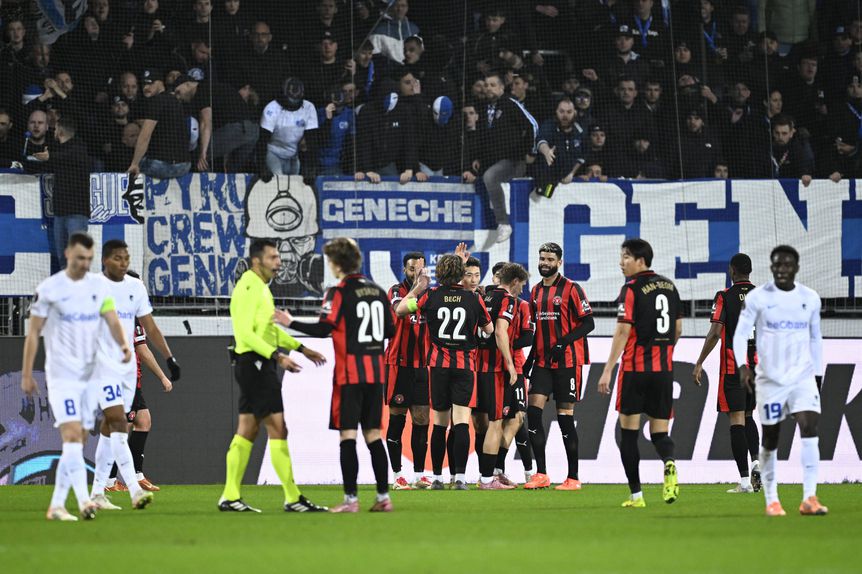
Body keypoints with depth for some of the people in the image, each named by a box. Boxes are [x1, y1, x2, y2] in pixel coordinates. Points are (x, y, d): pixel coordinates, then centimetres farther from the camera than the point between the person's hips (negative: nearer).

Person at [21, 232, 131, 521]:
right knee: (72, 435, -18)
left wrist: (123, 344, -23)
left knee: (77, 442, 6)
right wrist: (26, 374, -3)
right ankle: (83, 500, -28)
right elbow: (33, 332, -1)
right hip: (61, 375, -5)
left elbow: (112, 319, -2)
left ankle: (56, 505, 13)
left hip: (90, 375, 5)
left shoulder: (100, 285, 7)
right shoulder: (49, 289, -4)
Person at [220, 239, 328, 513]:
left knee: (247, 430, 10)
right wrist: (278, 355, -28)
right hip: (254, 363, -10)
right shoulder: (249, 288, -15)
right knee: (277, 428, -9)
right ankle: (293, 498, -8)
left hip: (259, 366, 10)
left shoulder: (261, 287, 17)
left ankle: (230, 497, 12)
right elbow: (245, 333, -23)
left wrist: (302, 349, 25)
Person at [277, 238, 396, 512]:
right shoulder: (377, 290, 10)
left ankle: (351, 498, -9)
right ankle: (383, 497, 9)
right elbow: (390, 330, 13)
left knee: (347, 433, -4)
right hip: (375, 371, 6)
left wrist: (291, 323, -8)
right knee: (373, 434, 11)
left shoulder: (340, 292, -9)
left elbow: (324, 328, -18)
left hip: (349, 373, -6)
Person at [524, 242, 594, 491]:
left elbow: (588, 323, -10)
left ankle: (573, 477, 4)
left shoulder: (571, 289, -6)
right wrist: (530, 357, 16)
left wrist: (563, 343, -20)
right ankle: (541, 474, -4)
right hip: (542, 361, 6)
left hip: (567, 361, -6)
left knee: (565, 415, -3)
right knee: (533, 411, -7)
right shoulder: (536, 291, 14)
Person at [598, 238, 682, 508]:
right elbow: (678, 330, 17)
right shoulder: (669, 286, 10)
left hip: (635, 368, -5)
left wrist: (608, 371, -13)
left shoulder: (632, 288, -9)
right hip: (664, 369, 5)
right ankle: (669, 463, -24)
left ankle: (636, 495, 1)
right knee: (659, 432, 9)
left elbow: (623, 332, -14)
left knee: (629, 433, 4)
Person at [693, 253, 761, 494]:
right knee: (747, 416, 21)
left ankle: (745, 480, -8)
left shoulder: (725, 297, -6)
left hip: (732, 367, -4)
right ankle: (756, 462, -1)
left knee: (737, 420, -4)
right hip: (757, 366, 4)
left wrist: (699, 364, -7)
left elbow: (715, 333, -13)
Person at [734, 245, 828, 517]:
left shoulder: (810, 298, 6)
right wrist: (742, 365, -21)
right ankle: (771, 501, 17)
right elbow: (740, 333, -6)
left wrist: (818, 375, 15)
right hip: (769, 379, -1)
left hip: (803, 376, 1)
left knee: (810, 426, -16)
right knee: (770, 438, 4)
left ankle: (809, 498, -18)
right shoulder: (757, 297, -4)